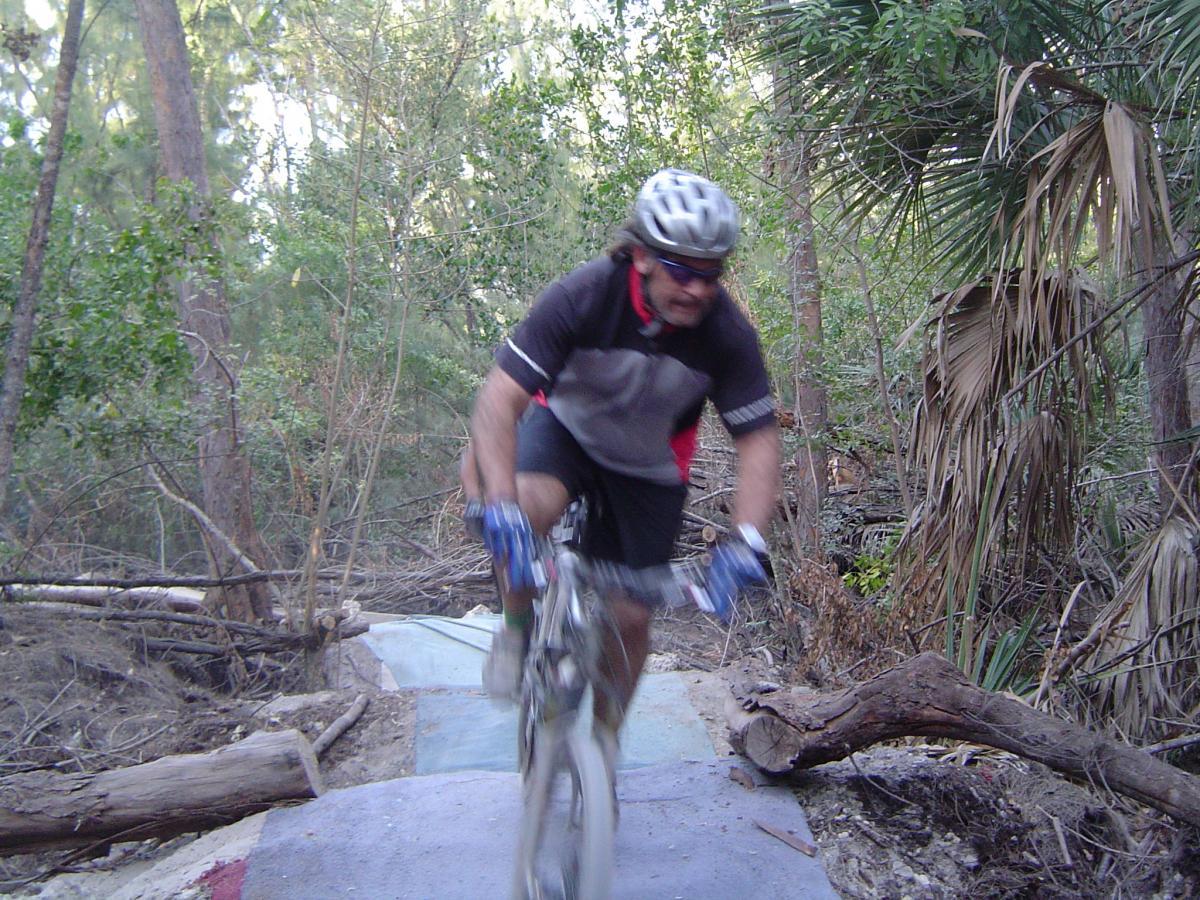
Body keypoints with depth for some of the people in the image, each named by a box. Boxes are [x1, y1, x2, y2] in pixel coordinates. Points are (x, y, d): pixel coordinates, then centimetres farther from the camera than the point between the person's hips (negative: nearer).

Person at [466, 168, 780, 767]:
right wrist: (501, 504, -51)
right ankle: (518, 630, -7)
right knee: (527, 506, -37)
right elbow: (499, 401, -36)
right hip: (566, 429, -1)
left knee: (630, 617, 1)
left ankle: (603, 739, 30)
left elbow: (759, 443, -21)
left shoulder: (727, 333, -25)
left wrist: (745, 540, -37)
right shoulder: (584, 296, -31)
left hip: (649, 468, 2)